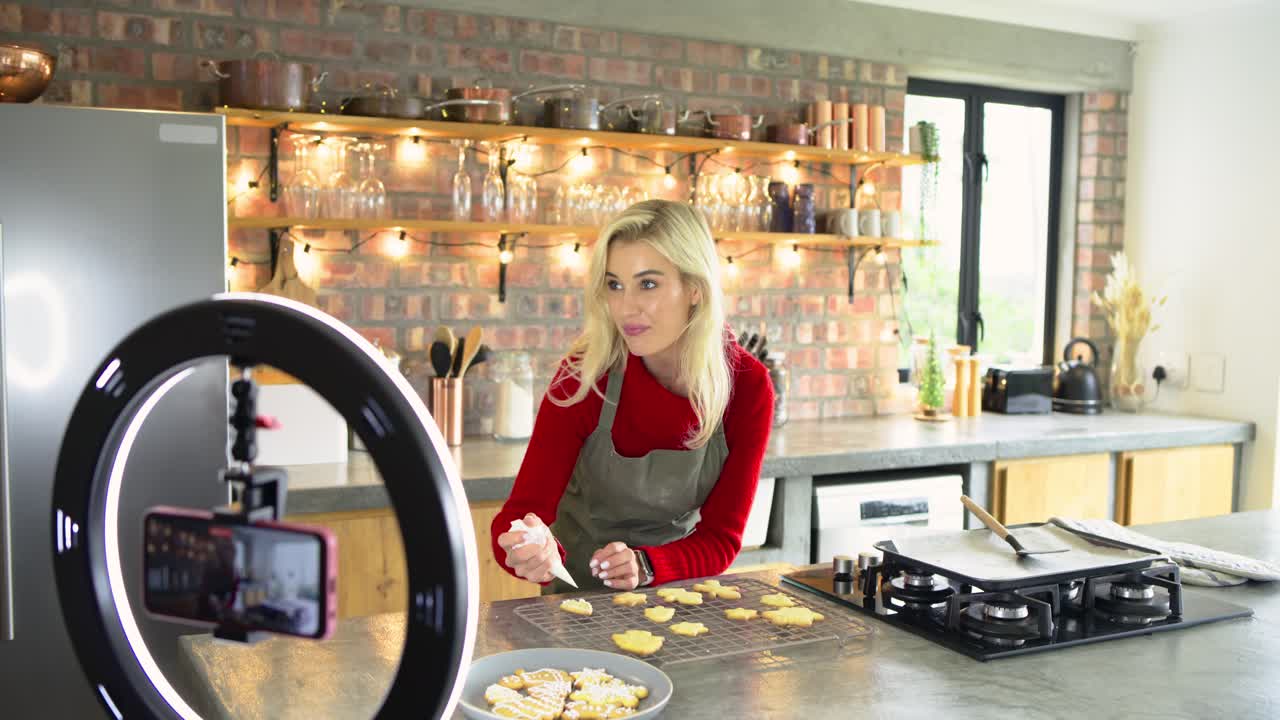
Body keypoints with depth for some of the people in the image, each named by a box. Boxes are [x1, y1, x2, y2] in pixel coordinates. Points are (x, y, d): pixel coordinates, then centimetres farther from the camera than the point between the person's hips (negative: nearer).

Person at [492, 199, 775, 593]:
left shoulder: (746, 385, -15)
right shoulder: (583, 377, -19)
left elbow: (721, 537, -11)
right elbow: (524, 509, -22)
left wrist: (645, 565, -30)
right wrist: (534, 552, -43)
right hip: (579, 592, 0)